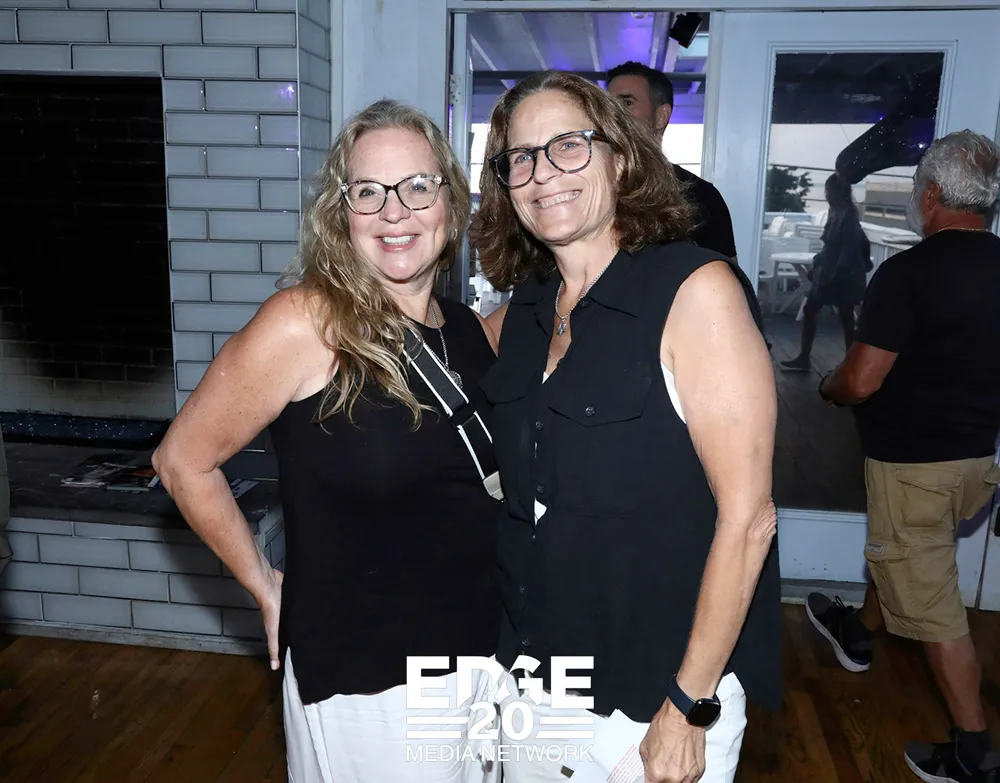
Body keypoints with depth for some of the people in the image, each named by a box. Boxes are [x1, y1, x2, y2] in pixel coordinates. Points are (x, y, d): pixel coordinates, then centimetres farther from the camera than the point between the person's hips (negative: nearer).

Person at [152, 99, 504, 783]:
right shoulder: (306, 322, -17)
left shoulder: (476, 331, 1)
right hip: (363, 681, -5)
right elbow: (184, 460, -9)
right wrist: (267, 589, -4)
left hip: (483, 659, 6)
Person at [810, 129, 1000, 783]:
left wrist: (827, 388, -1)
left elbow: (861, 382, -22)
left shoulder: (908, 272, -22)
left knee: (933, 604, 5)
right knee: (899, 551, 28)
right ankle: (860, 632, 51)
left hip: (913, 460, -8)